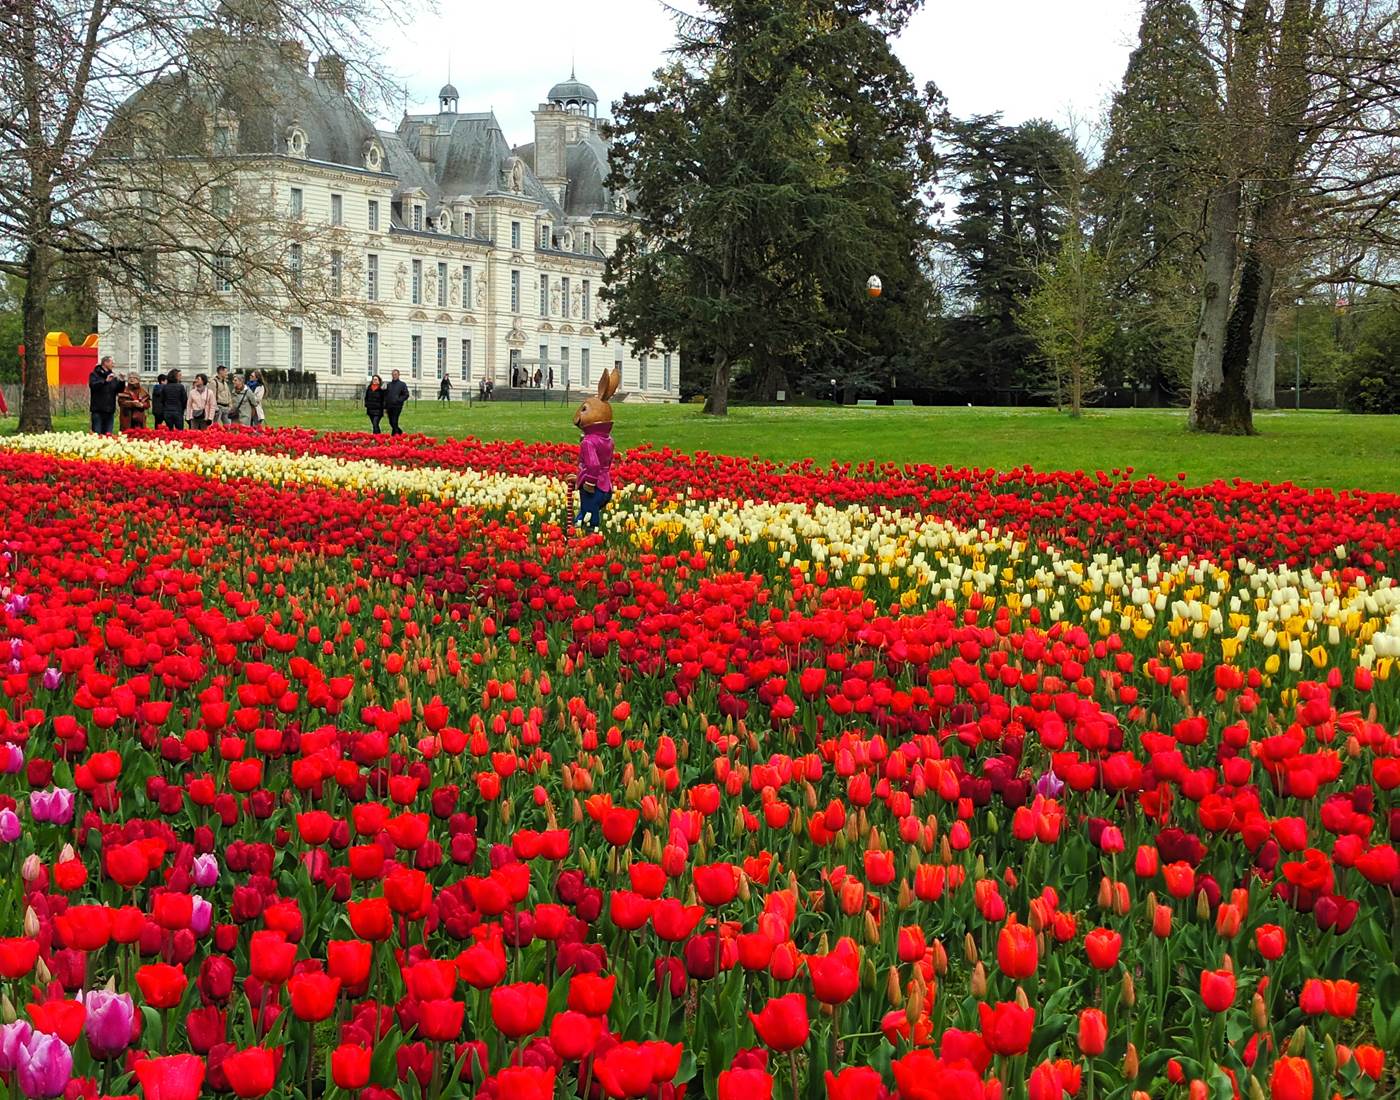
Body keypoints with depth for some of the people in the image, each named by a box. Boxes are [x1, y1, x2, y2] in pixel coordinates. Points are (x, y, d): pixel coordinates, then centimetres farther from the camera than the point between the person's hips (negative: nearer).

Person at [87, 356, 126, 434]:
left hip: (110, 410, 6)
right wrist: (106, 381, -26)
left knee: (108, 434, 7)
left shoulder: (113, 376, 16)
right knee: (97, 434, -7)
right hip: (98, 410, -6)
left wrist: (122, 382, -5)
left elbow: (119, 390, 13)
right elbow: (93, 385, -19)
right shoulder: (95, 374, -1)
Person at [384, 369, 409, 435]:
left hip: (397, 406, -5)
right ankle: (400, 432, 27)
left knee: (394, 422, -12)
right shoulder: (389, 384, 15)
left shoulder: (402, 384, 1)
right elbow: (385, 397, 16)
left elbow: (406, 395, -3)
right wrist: (385, 407, 11)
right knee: (391, 423, 8)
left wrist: (399, 400, -16)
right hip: (389, 406, 5)